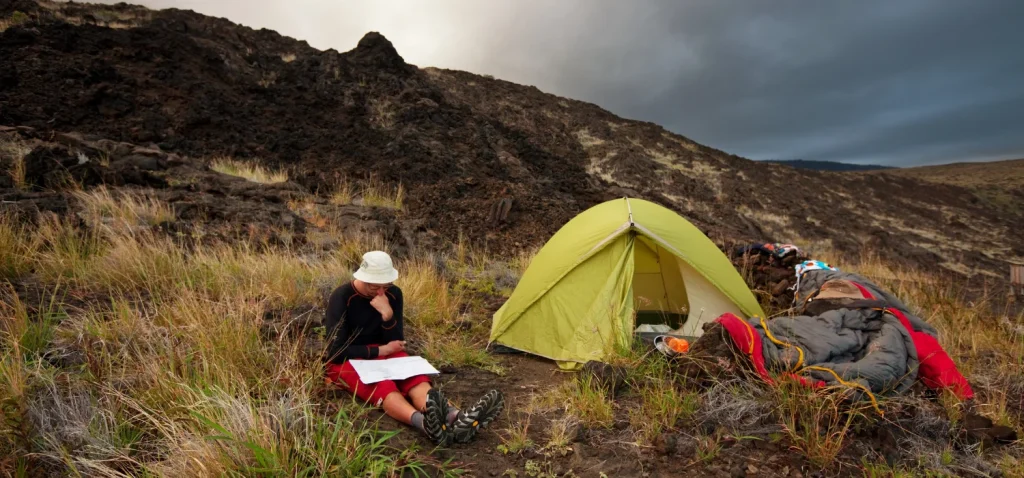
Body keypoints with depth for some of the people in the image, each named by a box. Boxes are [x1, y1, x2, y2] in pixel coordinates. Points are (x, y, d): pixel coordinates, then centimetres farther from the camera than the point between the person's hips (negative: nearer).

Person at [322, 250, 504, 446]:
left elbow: (396, 343, -6)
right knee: (380, 384, -37)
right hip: (345, 361, -4)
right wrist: (381, 350, -18)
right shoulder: (341, 298, -17)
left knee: (411, 373, -30)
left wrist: (388, 314, -24)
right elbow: (336, 350, -19)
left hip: (383, 355, 4)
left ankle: (455, 417, -58)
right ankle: (424, 423, -68)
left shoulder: (393, 294, -5)